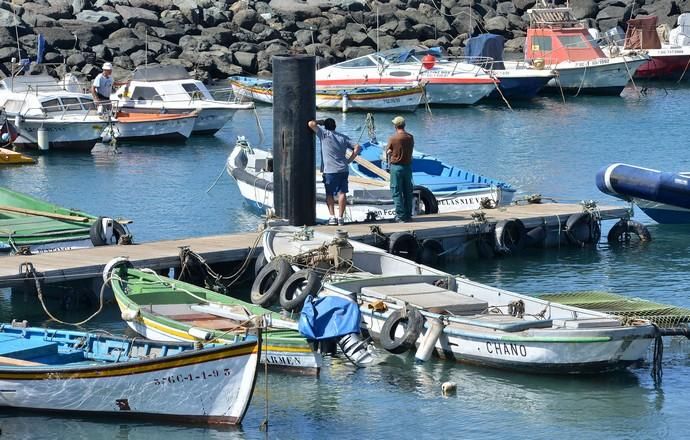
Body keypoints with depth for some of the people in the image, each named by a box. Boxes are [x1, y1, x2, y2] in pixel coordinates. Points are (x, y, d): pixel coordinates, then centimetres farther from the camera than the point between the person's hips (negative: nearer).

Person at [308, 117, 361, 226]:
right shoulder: (343, 137, 12)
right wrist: (349, 160, 10)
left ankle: (332, 217, -1)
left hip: (330, 171, -4)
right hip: (343, 170, 4)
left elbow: (311, 124, -7)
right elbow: (357, 147, 9)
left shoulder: (324, 134, -2)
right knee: (342, 193, 5)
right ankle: (340, 217, 3)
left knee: (329, 194, 7)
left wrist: (320, 122, 12)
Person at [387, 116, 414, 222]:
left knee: (397, 192, 1)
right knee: (408, 192, 12)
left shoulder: (393, 138, -13)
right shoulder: (410, 137, 0)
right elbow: (411, 149, 8)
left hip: (396, 166, -5)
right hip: (408, 166, 5)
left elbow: (387, 152, -3)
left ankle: (400, 216, -1)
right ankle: (408, 215, 16)